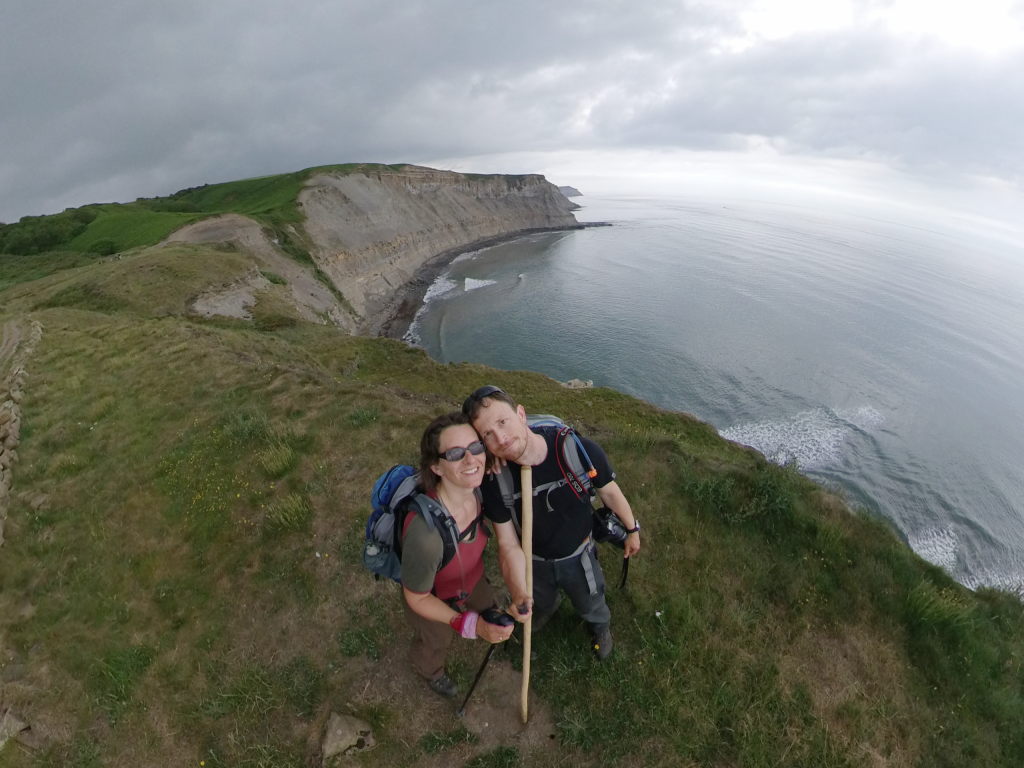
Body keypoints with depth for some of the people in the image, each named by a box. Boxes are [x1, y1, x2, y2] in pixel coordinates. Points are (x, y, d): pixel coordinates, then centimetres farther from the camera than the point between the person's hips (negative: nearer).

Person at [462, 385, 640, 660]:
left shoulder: (580, 451, -36)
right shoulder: (494, 481, -32)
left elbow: (609, 492, -15)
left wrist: (632, 529, -1)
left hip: (578, 556, -1)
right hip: (535, 562, 1)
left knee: (590, 606, 30)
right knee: (540, 602, 33)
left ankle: (600, 627, 67)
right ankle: (547, 608, 72)